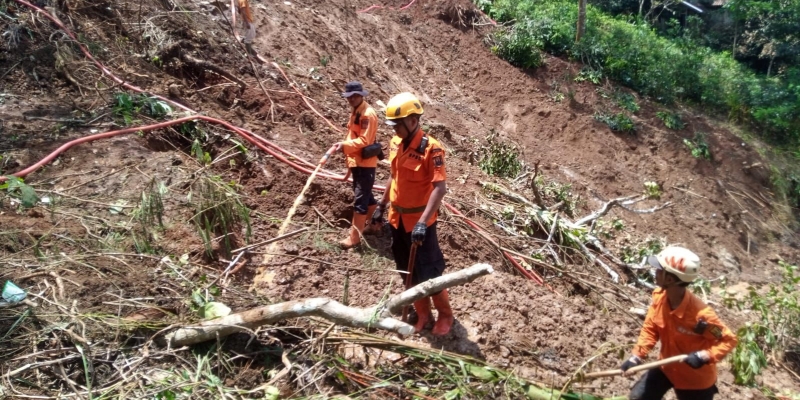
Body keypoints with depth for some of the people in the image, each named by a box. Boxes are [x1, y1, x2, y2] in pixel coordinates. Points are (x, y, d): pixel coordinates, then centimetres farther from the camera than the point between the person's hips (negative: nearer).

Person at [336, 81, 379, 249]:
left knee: (360, 200, -8)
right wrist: (348, 153, 15)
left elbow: (364, 141, -24)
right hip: (356, 161, 10)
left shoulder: (368, 114, -17)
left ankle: (354, 236, -5)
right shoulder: (355, 111, 15)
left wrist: (345, 145, -28)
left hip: (365, 163, -10)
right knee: (365, 195, 20)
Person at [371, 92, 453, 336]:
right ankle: (422, 314, 33)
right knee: (407, 272, 16)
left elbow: (440, 187, -25)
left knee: (428, 272, 3)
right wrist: (382, 206, 18)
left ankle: (445, 316, 26)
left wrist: (422, 222, -32)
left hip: (419, 221, -7)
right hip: (397, 219, 7)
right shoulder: (395, 144, 2)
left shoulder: (430, 148, -20)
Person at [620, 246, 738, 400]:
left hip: (696, 378, -5)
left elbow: (729, 340, -22)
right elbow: (650, 328, -5)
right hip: (667, 367, 6)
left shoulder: (700, 313, -34)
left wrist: (705, 356, -37)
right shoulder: (659, 296, -16)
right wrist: (636, 357, -14)